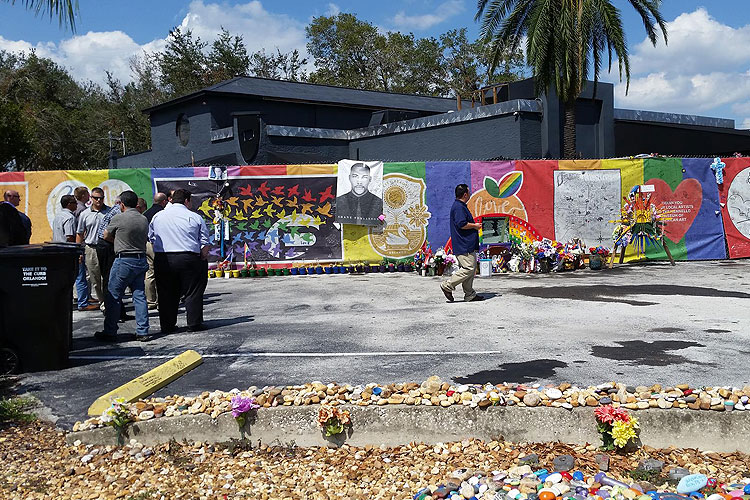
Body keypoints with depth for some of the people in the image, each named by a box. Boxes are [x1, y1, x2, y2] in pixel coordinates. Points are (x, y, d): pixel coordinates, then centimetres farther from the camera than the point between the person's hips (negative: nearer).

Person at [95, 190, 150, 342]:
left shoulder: (118, 218, -9)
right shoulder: (144, 219, 7)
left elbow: (106, 236, 4)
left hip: (124, 261, -6)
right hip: (141, 260, 6)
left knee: (113, 297, 3)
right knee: (139, 296, 8)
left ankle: (110, 332, 6)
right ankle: (142, 332, 7)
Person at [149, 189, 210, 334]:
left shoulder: (157, 217, 10)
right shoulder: (195, 217, 1)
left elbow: (151, 238, 15)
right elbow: (205, 243, 0)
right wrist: (202, 259, 12)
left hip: (162, 260, 3)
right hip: (189, 258, -3)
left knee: (166, 293, 10)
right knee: (193, 292, 6)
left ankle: (167, 325, 13)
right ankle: (194, 323, 8)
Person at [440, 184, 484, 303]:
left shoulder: (460, 206, 20)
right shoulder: (459, 207, -15)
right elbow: (461, 224, -24)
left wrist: (474, 226, 21)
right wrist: (475, 225, -11)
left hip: (467, 245, 11)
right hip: (464, 246, -11)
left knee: (471, 268, 11)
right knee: (469, 268, -12)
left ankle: (470, 295, 14)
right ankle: (447, 285, -7)